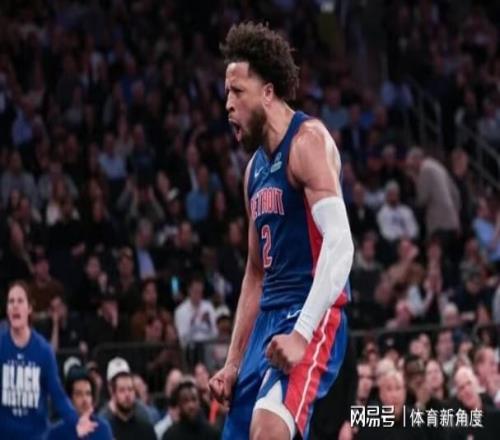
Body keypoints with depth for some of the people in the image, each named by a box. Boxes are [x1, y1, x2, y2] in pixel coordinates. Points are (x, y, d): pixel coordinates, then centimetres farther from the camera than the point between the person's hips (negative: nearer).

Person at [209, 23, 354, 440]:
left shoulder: (308, 140, -9)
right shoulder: (256, 166, 18)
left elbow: (340, 242, -21)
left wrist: (301, 333, -28)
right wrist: (233, 363, 19)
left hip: (312, 316, -9)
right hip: (269, 320, 10)